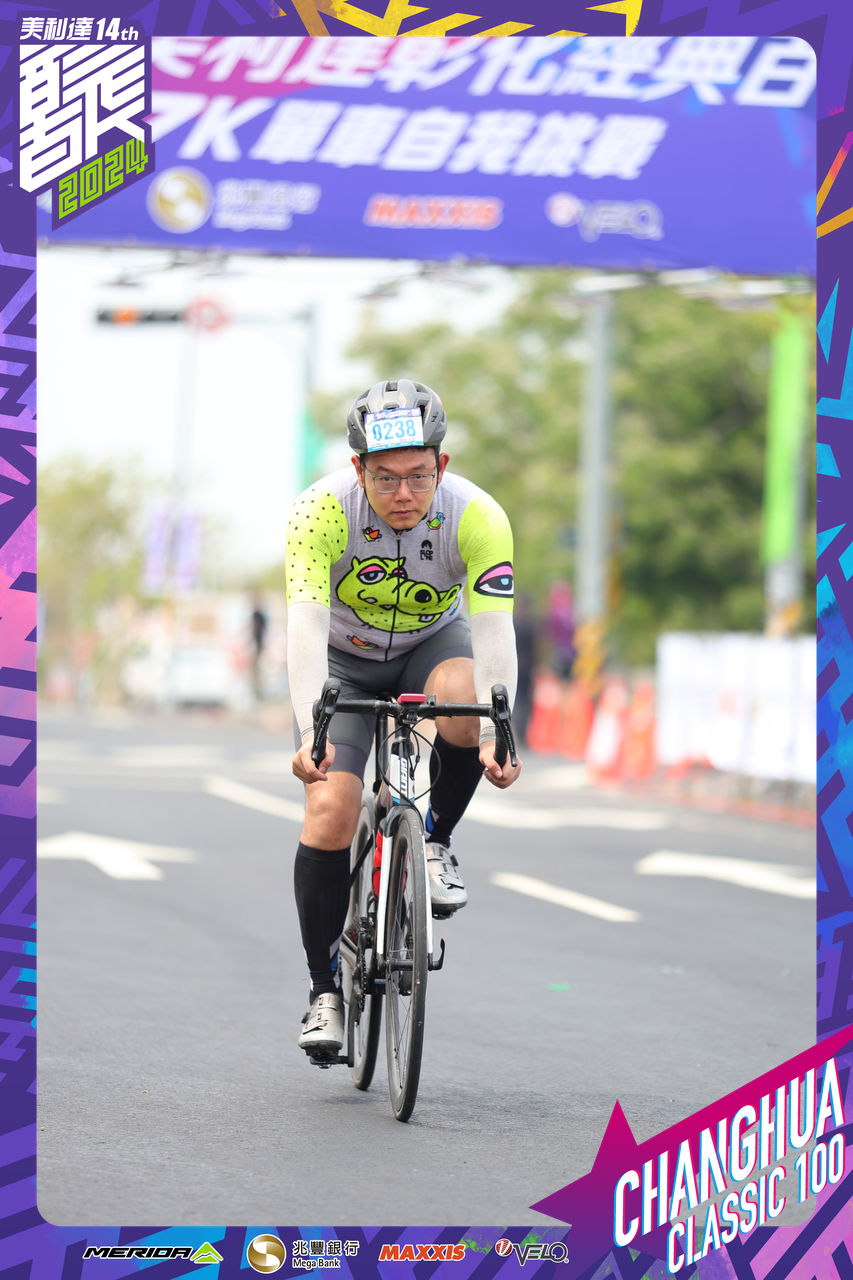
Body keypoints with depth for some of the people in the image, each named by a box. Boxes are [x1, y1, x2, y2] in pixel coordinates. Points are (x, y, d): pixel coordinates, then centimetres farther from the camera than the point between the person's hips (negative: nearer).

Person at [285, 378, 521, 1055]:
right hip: (344, 660, -1)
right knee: (330, 809, -18)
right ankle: (327, 992, -4)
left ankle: (434, 841, -8)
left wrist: (494, 735, -49)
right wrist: (309, 734, -53)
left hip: (431, 644, 1)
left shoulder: (477, 517, -28)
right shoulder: (324, 510, -31)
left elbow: (494, 631, -34)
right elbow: (306, 625, -39)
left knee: (462, 697, -35)